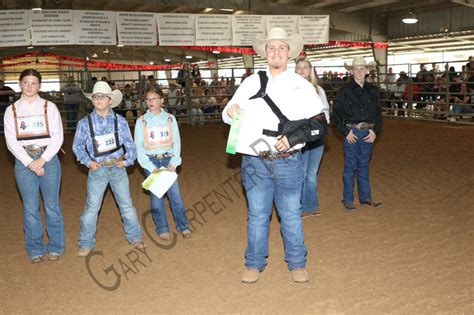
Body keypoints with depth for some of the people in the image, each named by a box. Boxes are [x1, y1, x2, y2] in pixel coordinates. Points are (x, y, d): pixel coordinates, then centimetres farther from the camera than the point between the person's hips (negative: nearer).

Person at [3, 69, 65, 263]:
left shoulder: (49, 107, 3)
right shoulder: (11, 110, 6)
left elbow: (57, 137, -2)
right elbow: (11, 141, 0)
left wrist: (42, 160, -11)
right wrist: (30, 163, -10)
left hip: (48, 159, -1)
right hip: (24, 162, 1)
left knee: (52, 205, 4)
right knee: (30, 207, 5)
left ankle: (56, 246, 17)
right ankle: (35, 249, 18)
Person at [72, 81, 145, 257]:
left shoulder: (120, 121, -1)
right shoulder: (85, 123, -3)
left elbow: (129, 143, 5)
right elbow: (77, 146, 4)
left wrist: (128, 161, -5)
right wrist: (88, 162, -7)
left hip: (118, 168, 1)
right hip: (97, 170, -1)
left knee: (126, 205, 10)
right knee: (92, 207, 4)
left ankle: (135, 238, 24)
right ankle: (86, 243, 18)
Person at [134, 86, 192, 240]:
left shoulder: (170, 118, 5)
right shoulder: (141, 121, 2)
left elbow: (176, 142, 5)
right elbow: (139, 146, 0)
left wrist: (173, 163, -7)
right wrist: (151, 167, -9)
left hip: (168, 159, 1)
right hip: (151, 160, 0)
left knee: (175, 193, -4)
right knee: (156, 195, 0)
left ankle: (183, 225, 9)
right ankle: (162, 228, 12)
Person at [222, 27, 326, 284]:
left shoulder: (302, 86, 1)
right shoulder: (251, 83, 4)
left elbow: (319, 123, 0)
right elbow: (228, 116, 8)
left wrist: (294, 137, -15)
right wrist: (230, 111, -16)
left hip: (288, 163, -1)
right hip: (255, 163, 1)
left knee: (291, 215, 11)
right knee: (257, 215, 11)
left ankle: (297, 263, 27)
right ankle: (255, 263, 27)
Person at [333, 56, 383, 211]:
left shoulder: (372, 90, 7)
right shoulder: (345, 90, -4)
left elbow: (378, 112, 11)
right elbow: (336, 113, -4)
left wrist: (375, 130, -2)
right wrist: (345, 132, -11)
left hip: (368, 133, 3)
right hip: (351, 132, -3)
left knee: (364, 165, 14)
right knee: (350, 166, 2)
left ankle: (365, 197, 24)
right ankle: (348, 199, 13)